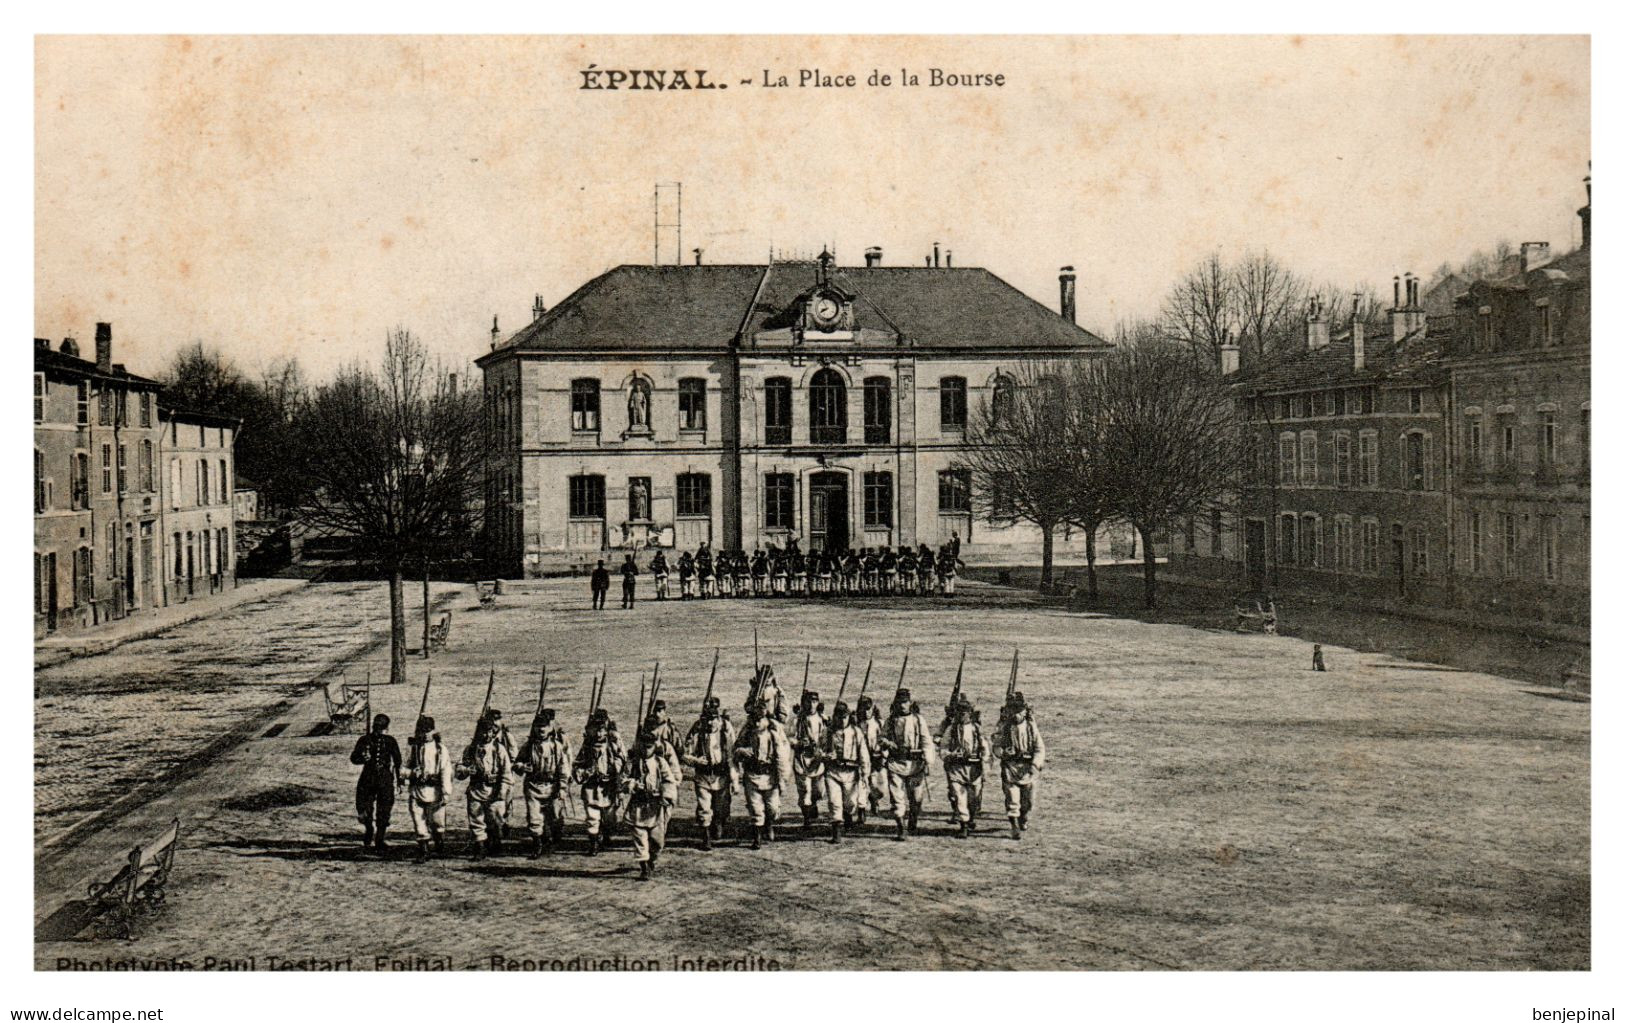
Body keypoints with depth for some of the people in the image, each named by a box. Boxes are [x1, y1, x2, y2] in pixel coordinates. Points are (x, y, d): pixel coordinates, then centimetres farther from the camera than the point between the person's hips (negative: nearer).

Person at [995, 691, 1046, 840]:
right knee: (1012, 800, -9)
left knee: (1028, 800, 9)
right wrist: (1002, 752, -16)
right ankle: (1015, 828, -5)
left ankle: (1023, 820, 36)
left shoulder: (1031, 726, 1)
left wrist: (1035, 765, -14)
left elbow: (1039, 748, -1)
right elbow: (996, 745, 6)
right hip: (1010, 767, -1)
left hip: (1028, 767, 1)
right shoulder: (1004, 726, 1)